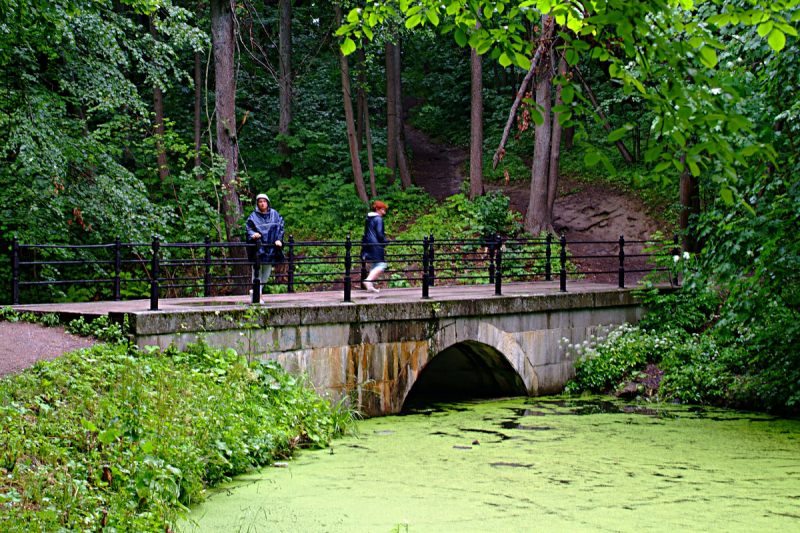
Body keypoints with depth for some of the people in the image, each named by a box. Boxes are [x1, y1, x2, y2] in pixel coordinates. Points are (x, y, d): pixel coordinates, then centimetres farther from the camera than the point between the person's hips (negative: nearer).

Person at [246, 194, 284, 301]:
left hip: (270, 247, 3)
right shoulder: (253, 217, 2)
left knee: (267, 272, 9)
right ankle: (257, 293, -4)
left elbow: (280, 228, 7)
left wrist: (278, 240, -7)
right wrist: (253, 235, -24)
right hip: (258, 247, -3)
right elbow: (249, 229, -1)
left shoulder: (275, 215, 9)